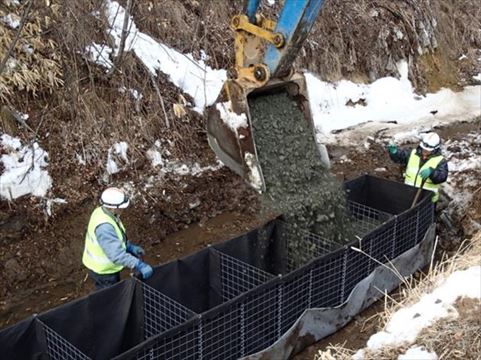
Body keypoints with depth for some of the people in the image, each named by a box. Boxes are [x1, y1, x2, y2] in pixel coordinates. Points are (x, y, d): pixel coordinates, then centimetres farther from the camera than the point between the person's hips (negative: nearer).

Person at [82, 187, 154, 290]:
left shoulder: (102, 211, -7)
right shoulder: (104, 227, -37)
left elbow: (115, 239, 9)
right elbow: (117, 254, -41)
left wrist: (130, 247, 1)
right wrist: (140, 265, -43)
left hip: (101, 265, 9)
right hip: (103, 271, -9)